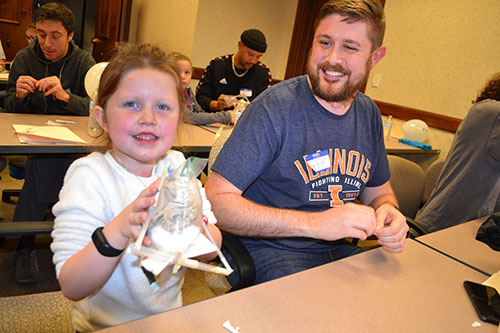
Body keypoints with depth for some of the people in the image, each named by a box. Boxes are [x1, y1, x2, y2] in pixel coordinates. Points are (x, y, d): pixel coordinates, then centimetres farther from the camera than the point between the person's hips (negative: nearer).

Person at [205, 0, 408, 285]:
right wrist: (314, 223, -28)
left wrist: (388, 210, -9)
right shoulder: (274, 108, -17)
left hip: (339, 250, 7)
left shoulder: (369, 114, 4)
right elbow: (216, 200, -22)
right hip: (270, 250, -6)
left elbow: (379, 191, 17)